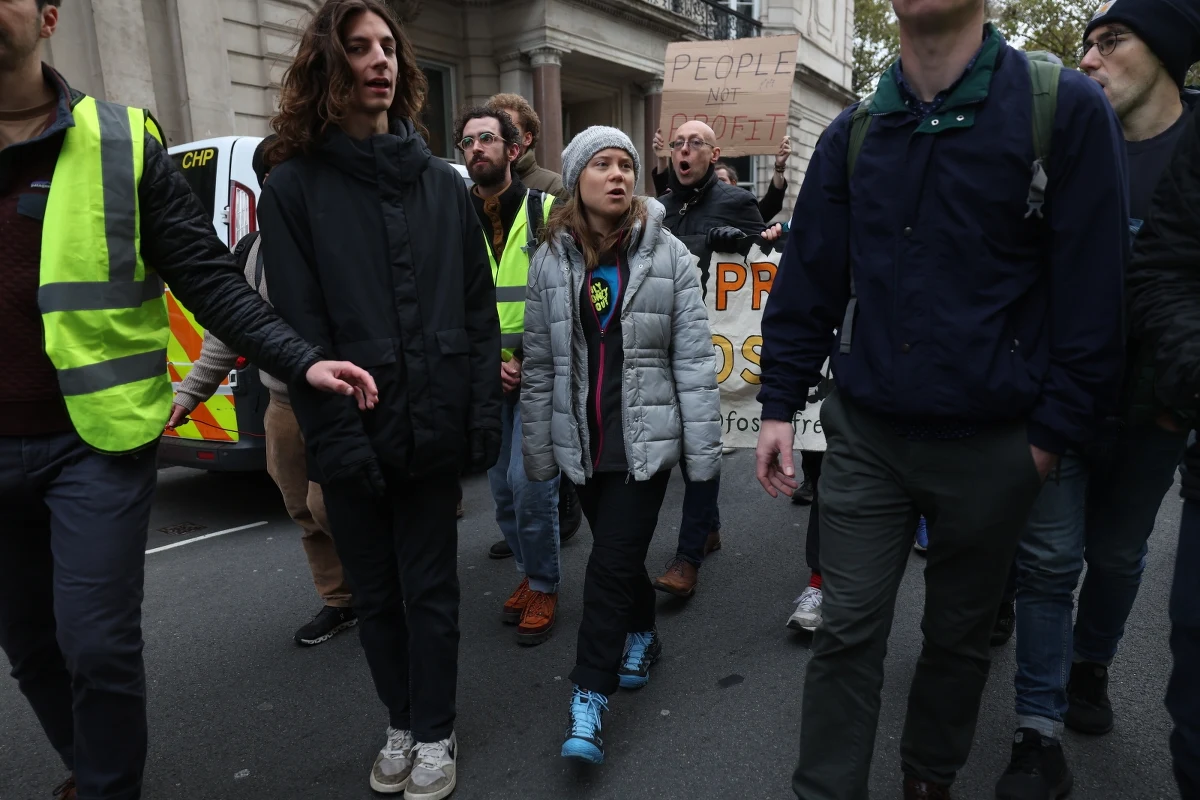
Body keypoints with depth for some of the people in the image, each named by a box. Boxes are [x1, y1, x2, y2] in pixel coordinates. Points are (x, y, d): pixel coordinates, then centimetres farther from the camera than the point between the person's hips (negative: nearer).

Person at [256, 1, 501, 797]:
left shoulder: (442, 183, 6)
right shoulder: (295, 187, 0)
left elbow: (480, 308, 4)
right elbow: (298, 325, -5)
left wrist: (484, 414, -3)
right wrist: (336, 433, -13)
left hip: (432, 427, 1)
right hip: (352, 433, 0)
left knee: (429, 587, 10)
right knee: (376, 591, 14)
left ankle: (435, 734, 29)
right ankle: (403, 724, 35)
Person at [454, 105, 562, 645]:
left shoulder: (547, 212, -2)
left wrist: (528, 360, -11)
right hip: (485, 378, 4)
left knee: (530, 485, -10)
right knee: (503, 489, 10)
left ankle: (544, 587, 10)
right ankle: (530, 574, 29)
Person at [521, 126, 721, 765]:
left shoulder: (667, 255, -3)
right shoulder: (551, 261, 3)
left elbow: (693, 359, -5)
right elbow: (539, 365, 4)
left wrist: (703, 448, -8)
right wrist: (538, 451, 5)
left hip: (646, 437, -3)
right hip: (582, 441, 3)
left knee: (613, 563, -5)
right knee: (619, 556, 16)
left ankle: (589, 698, 7)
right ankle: (642, 634, 43)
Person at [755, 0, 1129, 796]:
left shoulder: (1066, 109, -6)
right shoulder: (853, 132, 3)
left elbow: (1092, 290, -7)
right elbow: (808, 279, 5)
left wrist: (1055, 432, -8)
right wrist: (780, 404, 2)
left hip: (991, 449, -1)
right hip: (865, 437, 2)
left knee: (960, 636, 17)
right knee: (847, 634, 5)